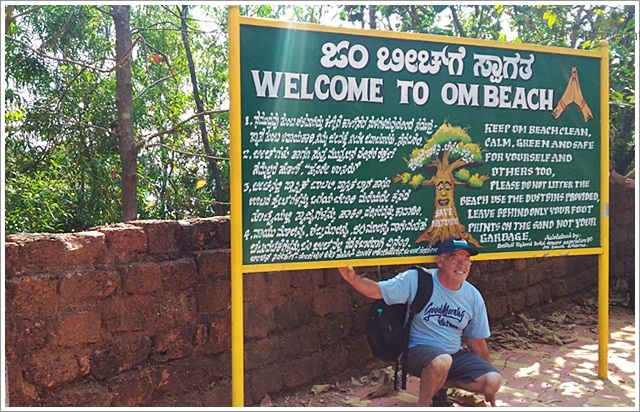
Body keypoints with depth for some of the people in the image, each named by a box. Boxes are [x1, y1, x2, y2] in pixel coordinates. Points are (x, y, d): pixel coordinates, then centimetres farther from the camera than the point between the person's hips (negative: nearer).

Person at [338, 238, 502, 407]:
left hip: (456, 355, 5)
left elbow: (477, 342, 8)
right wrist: (352, 278, -35)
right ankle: (423, 404, -9)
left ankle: (439, 385, 7)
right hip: (418, 351, -5)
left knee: (494, 382, -16)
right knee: (442, 361, -38)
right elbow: (376, 290, -14)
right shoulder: (416, 280, -13)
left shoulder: (474, 297, -1)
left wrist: (487, 383, 14)